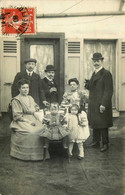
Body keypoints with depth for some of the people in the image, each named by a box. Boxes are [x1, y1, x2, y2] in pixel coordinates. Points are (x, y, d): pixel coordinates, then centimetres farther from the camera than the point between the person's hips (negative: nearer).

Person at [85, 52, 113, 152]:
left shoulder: (106, 73, -12)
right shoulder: (94, 73, 15)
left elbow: (109, 91, -17)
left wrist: (103, 104, -22)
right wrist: (88, 84, -2)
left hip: (101, 104, -8)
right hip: (93, 104, 8)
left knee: (102, 124, 0)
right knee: (94, 123, 14)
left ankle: (105, 143, 13)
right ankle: (96, 141, 27)